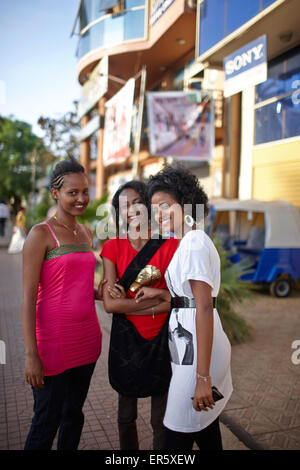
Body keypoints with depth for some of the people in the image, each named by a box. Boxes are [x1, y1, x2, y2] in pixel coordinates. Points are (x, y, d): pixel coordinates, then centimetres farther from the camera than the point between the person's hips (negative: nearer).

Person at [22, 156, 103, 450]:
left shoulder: (86, 233, 10)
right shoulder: (41, 234, -10)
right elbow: (28, 297, -13)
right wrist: (31, 355, -16)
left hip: (86, 337, 6)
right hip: (53, 341, -6)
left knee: (74, 414, 19)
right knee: (47, 422, 6)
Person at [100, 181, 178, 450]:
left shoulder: (170, 246, -6)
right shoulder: (113, 248, -5)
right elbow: (109, 304, -13)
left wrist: (129, 303, -15)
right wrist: (159, 298, -16)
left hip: (161, 337, -1)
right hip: (125, 337, 1)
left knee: (161, 419, 11)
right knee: (126, 415, 19)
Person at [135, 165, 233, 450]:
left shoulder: (194, 242, -17)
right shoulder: (191, 240, 14)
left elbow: (204, 307, -23)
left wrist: (202, 376, -25)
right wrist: (159, 294, 11)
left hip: (197, 349, -10)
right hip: (190, 345, 10)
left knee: (177, 437, 2)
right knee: (206, 430, 21)